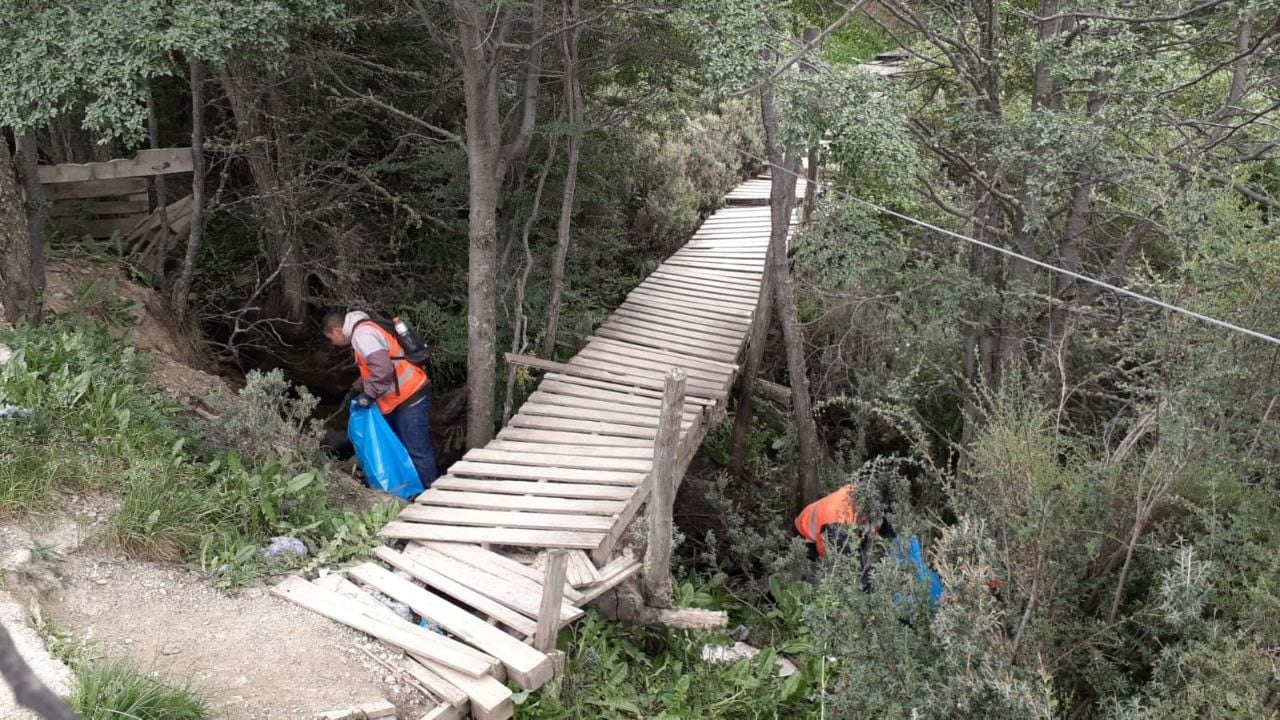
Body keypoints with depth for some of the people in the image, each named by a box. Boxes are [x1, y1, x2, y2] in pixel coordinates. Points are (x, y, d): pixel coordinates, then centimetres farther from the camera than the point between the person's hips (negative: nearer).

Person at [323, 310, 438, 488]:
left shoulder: (362, 334, -17)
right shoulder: (365, 330, 17)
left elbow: (383, 369, -28)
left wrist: (368, 394, -18)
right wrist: (356, 389, 22)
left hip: (410, 396, -11)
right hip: (402, 397, 11)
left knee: (417, 450, -8)